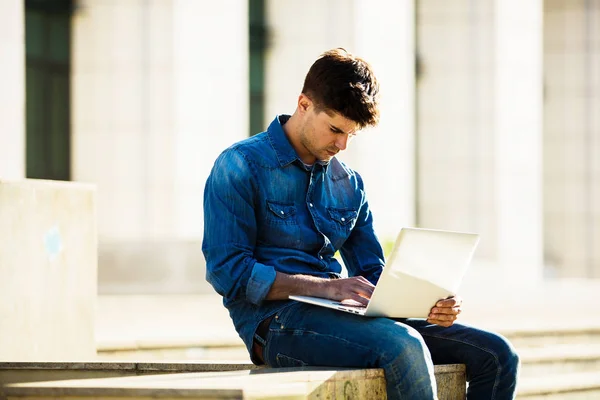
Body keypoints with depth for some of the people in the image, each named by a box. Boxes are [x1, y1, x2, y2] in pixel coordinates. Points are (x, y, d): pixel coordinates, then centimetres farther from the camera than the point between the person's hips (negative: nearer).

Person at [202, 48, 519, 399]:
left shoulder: (349, 184, 20)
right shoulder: (241, 167, -1)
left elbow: (374, 277, 22)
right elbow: (227, 271, -10)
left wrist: (429, 306, -1)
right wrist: (326, 287, -18)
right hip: (277, 324, -7)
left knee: (496, 355, -9)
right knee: (402, 345, -36)